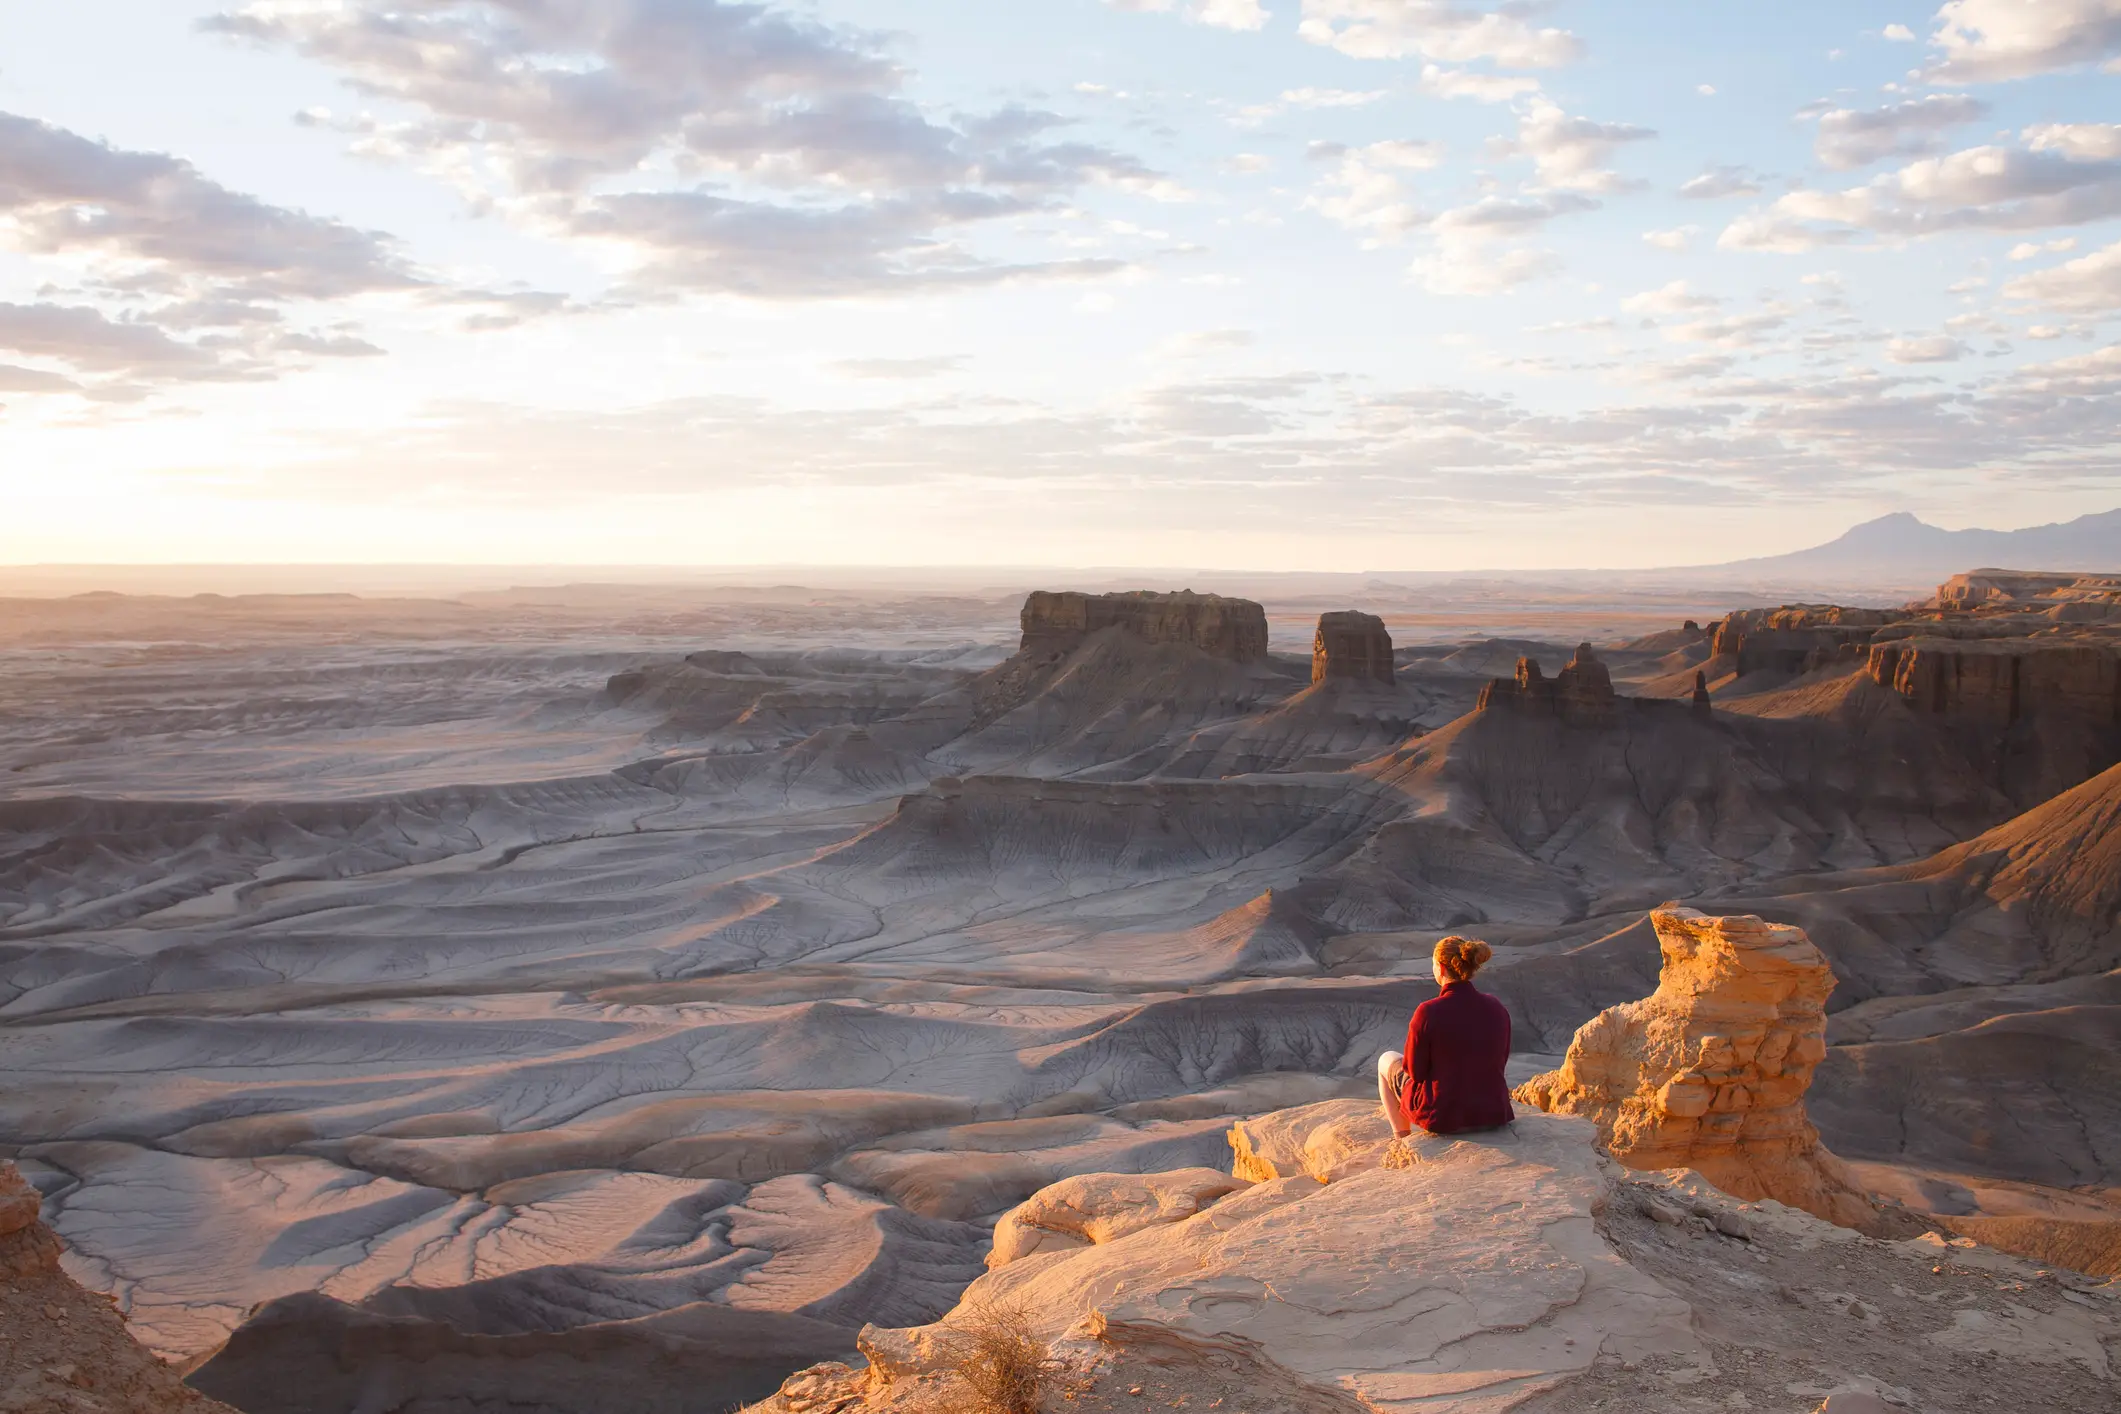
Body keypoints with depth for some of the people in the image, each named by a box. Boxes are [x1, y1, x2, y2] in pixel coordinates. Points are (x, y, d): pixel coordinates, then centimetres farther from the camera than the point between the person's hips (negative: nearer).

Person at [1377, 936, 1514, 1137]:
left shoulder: (1428, 1013, -22)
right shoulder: (1498, 1009, -7)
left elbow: (1416, 1071, -11)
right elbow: (1500, 1061, 6)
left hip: (1441, 1114, -4)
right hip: (1492, 1114, 4)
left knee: (1388, 1060, 25)